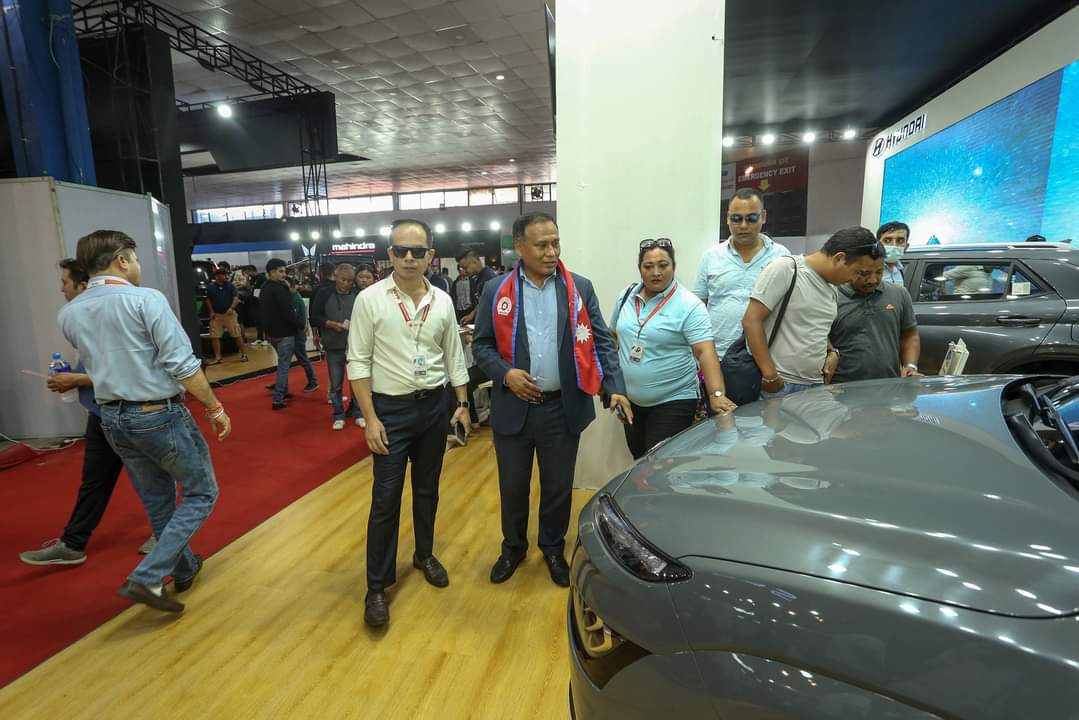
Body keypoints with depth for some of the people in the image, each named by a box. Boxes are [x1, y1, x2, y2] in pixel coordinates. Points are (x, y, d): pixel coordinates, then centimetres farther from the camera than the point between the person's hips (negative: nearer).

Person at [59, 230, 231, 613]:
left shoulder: (68, 314, 5)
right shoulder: (146, 299, -16)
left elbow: (100, 362, 18)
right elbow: (182, 365, -19)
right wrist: (215, 409, -12)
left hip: (112, 418, 7)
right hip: (160, 414, -7)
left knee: (157, 502, 22)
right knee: (201, 493, 9)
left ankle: (184, 568, 39)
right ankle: (147, 578, 1)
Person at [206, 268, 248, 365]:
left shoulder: (231, 286, 2)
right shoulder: (210, 287, 5)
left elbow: (236, 297, -4)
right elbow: (208, 300, 13)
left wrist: (232, 308, -19)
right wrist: (211, 311, 3)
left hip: (229, 314, -2)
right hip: (216, 315, 2)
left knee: (237, 335, -4)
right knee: (214, 336, 1)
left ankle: (243, 354, 5)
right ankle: (217, 358, 9)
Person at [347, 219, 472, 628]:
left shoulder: (442, 301, 2)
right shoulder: (370, 299, -9)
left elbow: (453, 357, 8)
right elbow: (358, 362, -9)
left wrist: (462, 403, 5)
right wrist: (370, 417, -13)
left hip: (434, 406, 4)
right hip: (391, 409, -3)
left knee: (427, 489, 17)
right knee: (386, 499, 2)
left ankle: (424, 555, 38)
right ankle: (377, 586, 16)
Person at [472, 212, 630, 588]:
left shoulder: (580, 289, 0)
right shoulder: (496, 291, -1)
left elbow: (602, 342, -1)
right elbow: (481, 345, 2)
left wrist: (616, 388, -14)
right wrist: (505, 373, -16)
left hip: (563, 408, 0)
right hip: (513, 407, 0)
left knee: (558, 486, 14)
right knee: (512, 486, 15)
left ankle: (553, 549, 38)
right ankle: (513, 548, 40)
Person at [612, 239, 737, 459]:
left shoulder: (689, 305, -14)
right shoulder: (626, 296, 2)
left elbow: (706, 353, -22)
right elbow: (614, 336, 14)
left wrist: (717, 394, -34)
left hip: (673, 402, -5)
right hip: (631, 400, 6)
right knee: (639, 463, 20)